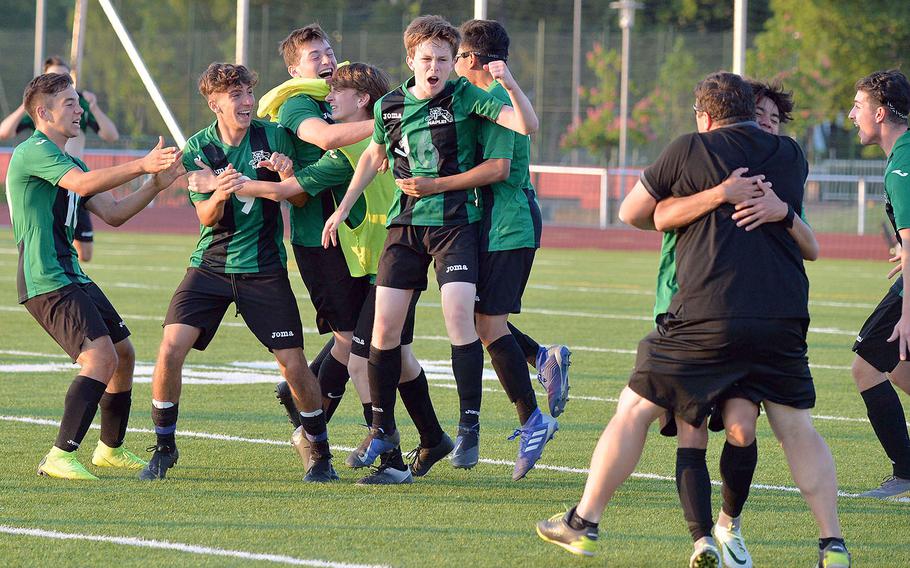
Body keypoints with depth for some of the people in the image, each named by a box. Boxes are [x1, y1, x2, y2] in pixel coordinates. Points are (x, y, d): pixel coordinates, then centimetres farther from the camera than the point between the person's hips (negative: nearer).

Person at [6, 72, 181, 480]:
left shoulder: (65, 161, 21)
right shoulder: (34, 152, -10)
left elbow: (113, 213, 19)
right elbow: (83, 184, -27)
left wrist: (156, 184, 6)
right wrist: (142, 165, -26)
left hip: (72, 277, 10)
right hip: (47, 281, -10)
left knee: (123, 354, 17)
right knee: (101, 357, -22)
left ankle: (111, 449, 34)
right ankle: (59, 458, -24)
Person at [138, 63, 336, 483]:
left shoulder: (274, 137, -3)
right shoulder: (198, 148, -1)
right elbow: (206, 216, -4)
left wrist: (288, 176, -18)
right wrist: (220, 194, -26)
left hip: (263, 267, -1)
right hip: (211, 265, 1)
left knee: (293, 365, -5)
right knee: (171, 349, -15)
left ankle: (321, 455, 15)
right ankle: (164, 448, 3)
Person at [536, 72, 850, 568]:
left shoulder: (691, 150, 2)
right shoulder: (791, 156, 13)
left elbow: (631, 212, 13)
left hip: (707, 317, -3)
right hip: (783, 317, 4)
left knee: (635, 411, 8)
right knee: (796, 429, 12)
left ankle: (583, 523, 12)